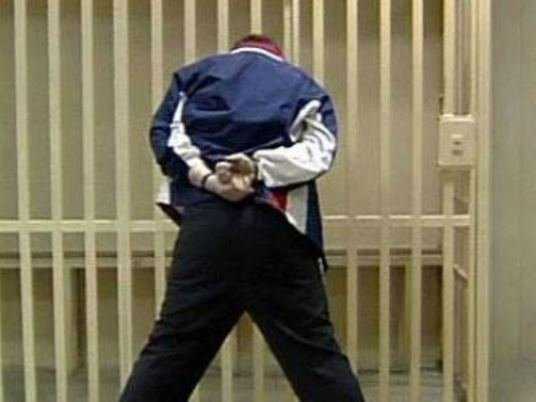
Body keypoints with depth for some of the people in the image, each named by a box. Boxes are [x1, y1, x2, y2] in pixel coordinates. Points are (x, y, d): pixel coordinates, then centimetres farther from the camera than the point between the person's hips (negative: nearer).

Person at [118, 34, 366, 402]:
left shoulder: (196, 73, 24)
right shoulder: (305, 87, 22)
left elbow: (165, 133, 6)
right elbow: (318, 150, 1)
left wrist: (206, 178, -7)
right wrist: (259, 169, -8)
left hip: (207, 220, 1)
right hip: (278, 226, 0)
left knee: (172, 343, 7)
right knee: (314, 350, 6)